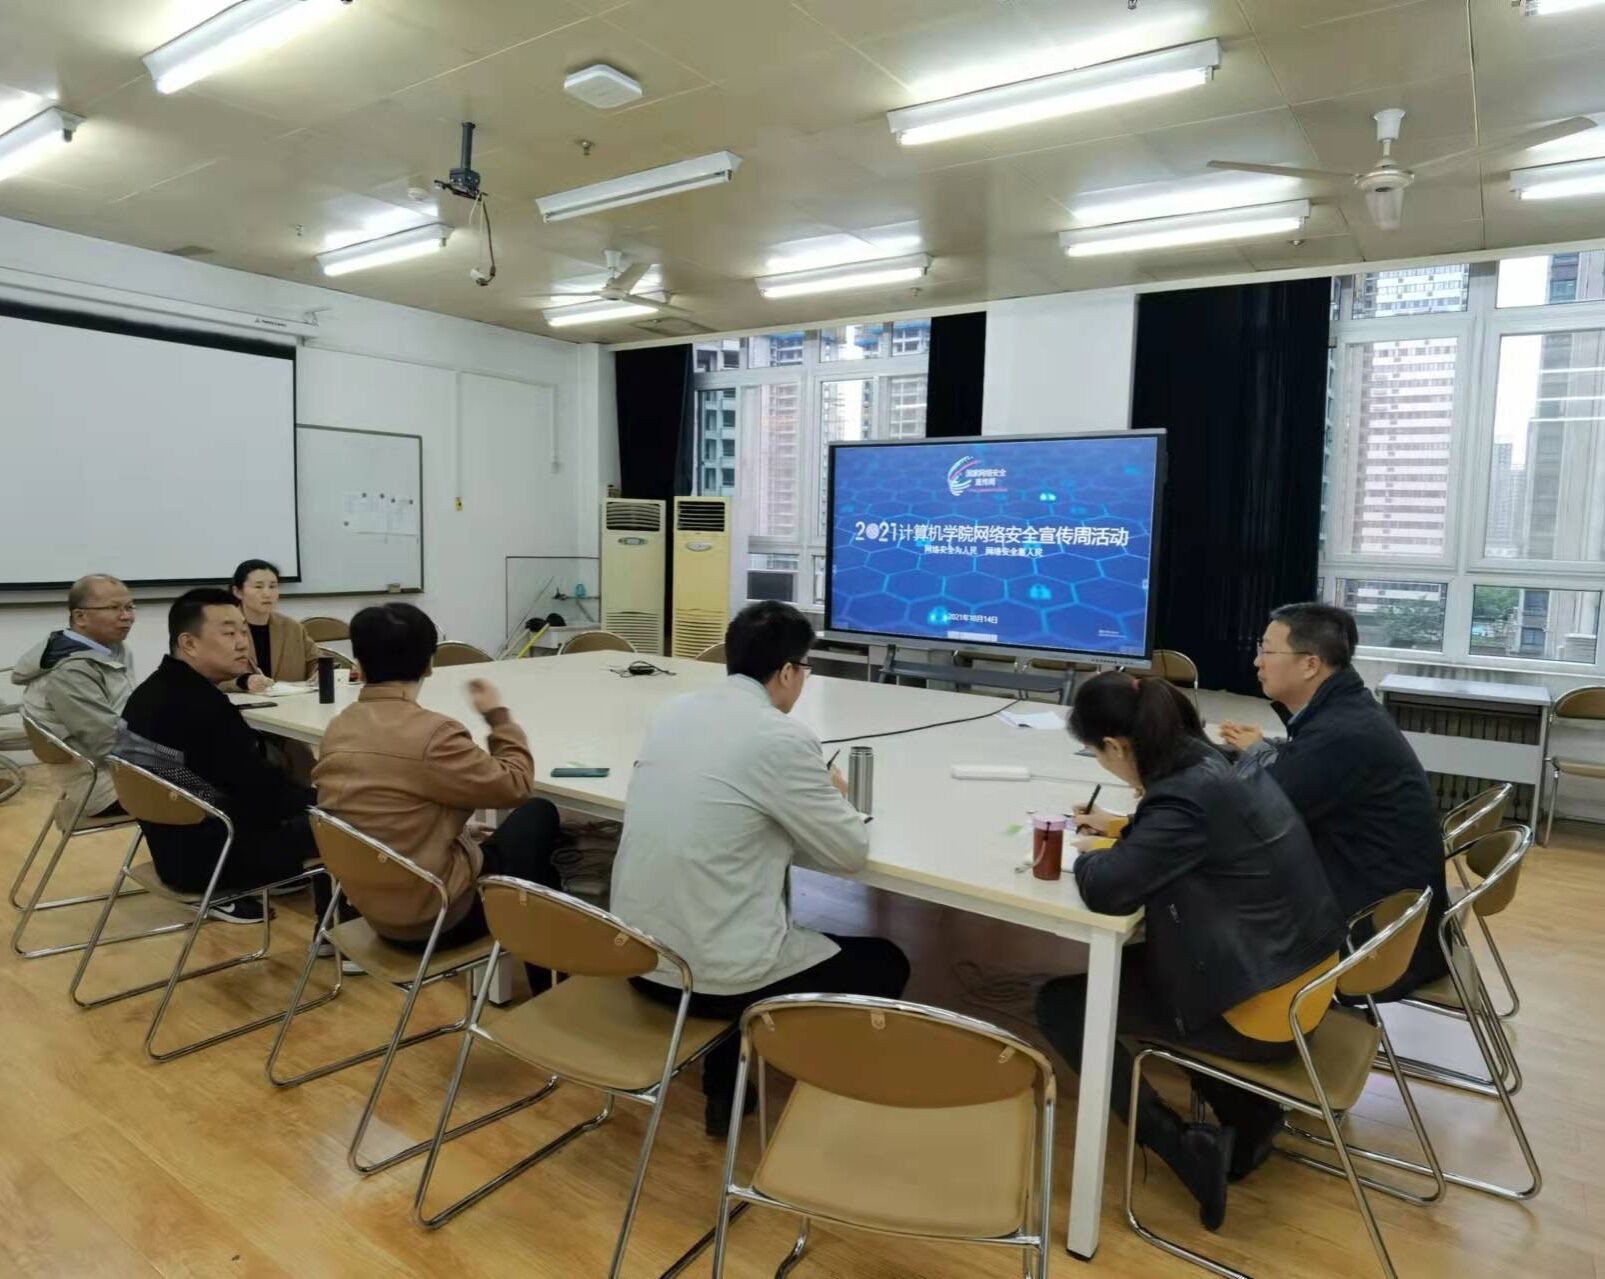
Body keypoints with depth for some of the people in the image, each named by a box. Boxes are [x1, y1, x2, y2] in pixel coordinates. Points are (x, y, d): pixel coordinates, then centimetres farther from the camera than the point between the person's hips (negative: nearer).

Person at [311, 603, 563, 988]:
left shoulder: (338, 729, -2)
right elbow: (515, 785, -14)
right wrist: (498, 716, -1)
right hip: (436, 913, -7)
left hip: (372, 905, 8)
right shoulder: (432, 733, -26)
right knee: (539, 816, 10)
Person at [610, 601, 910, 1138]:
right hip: (712, 972, -7)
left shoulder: (673, 712, 4)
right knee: (885, 965, 13)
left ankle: (723, 1089, 35)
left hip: (638, 954, 7)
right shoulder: (782, 738, -16)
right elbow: (851, 852, -7)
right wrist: (832, 796, 13)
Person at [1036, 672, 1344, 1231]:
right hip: (1289, 974, 9)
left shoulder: (1188, 798, -26)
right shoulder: (1213, 764, 2)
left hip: (1259, 1009, -9)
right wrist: (1123, 827, 14)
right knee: (1131, 960, 30)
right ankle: (1245, 1107, 23)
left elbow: (1106, 889, -29)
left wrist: (1090, 854, -9)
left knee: (1058, 1003, 0)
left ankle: (1186, 1146, -1)